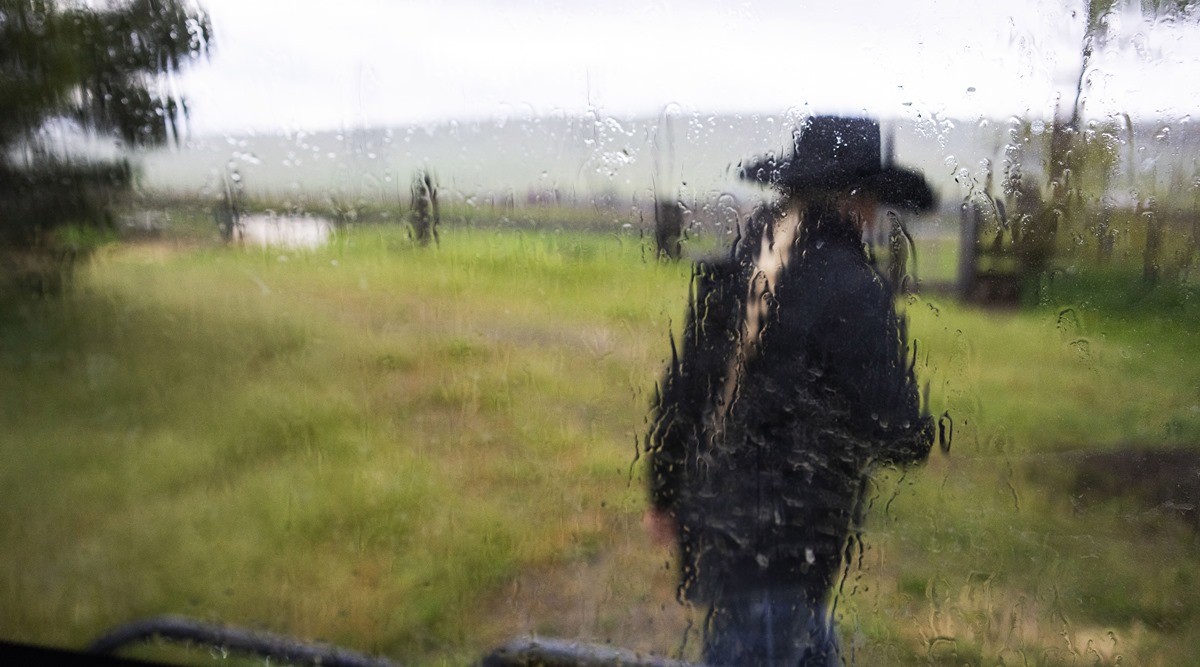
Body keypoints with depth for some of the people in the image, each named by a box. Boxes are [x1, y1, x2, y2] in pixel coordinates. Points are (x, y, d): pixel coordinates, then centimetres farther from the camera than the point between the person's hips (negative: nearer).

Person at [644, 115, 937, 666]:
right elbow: (890, 430, -16)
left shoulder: (726, 272, 3)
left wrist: (664, 495, 20)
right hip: (781, 544, -8)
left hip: (714, 522, 8)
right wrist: (921, 434, 9)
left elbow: (678, 388, 9)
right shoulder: (851, 291, -18)